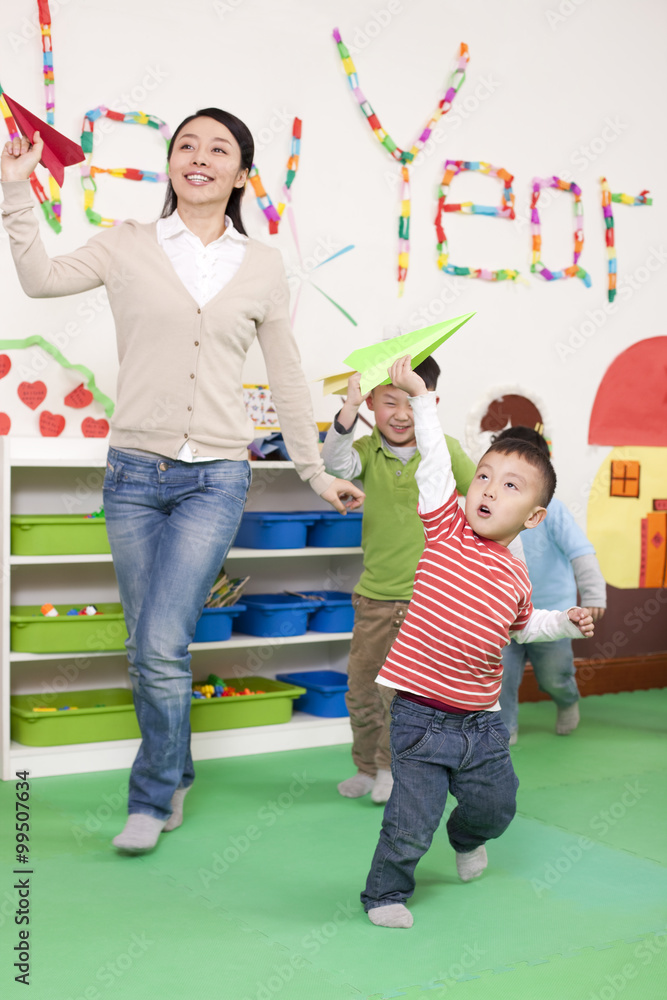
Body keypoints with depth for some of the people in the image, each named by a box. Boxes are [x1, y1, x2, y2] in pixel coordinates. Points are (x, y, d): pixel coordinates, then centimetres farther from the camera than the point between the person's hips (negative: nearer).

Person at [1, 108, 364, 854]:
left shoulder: (262, 266, 7)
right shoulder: (129, 246, 7)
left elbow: (286, 378, 12)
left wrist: (317, 474, 15)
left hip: (215, 479, -1)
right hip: (135, 474, 1)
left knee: (163, 645, -12)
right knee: (145, 649, 8)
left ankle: (152, 797, 11)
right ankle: (175, 779, 31)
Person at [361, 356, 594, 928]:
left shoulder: (515, 575, 6)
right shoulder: (446, 528, -7)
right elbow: (434, 464, -15)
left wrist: (566, 623, 11)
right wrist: (421, 398, -19)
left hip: (480, 722, 5)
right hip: (419, 715, -5)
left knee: (496, 806, 19)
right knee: (411, 823, -8)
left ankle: (468, 839, 53)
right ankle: (385, 893, 18)